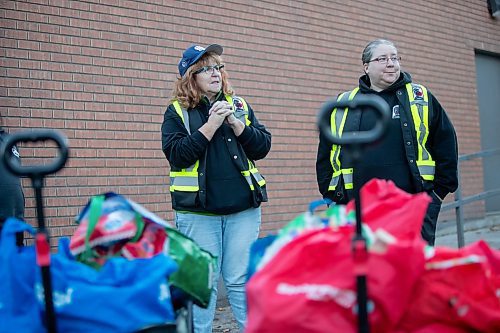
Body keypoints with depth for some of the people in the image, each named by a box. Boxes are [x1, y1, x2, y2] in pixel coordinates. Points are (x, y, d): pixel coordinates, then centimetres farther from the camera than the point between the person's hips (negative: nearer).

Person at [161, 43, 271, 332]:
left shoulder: (239, 105, 11)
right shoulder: (177, 111, 2)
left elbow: (263, 146, 4)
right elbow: (176, 154, -12)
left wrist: (236, 123, -10)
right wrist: (211, 125, -15)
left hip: (243, 208, 2)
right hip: (198, 211, -2)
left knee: (241, 280, 5)